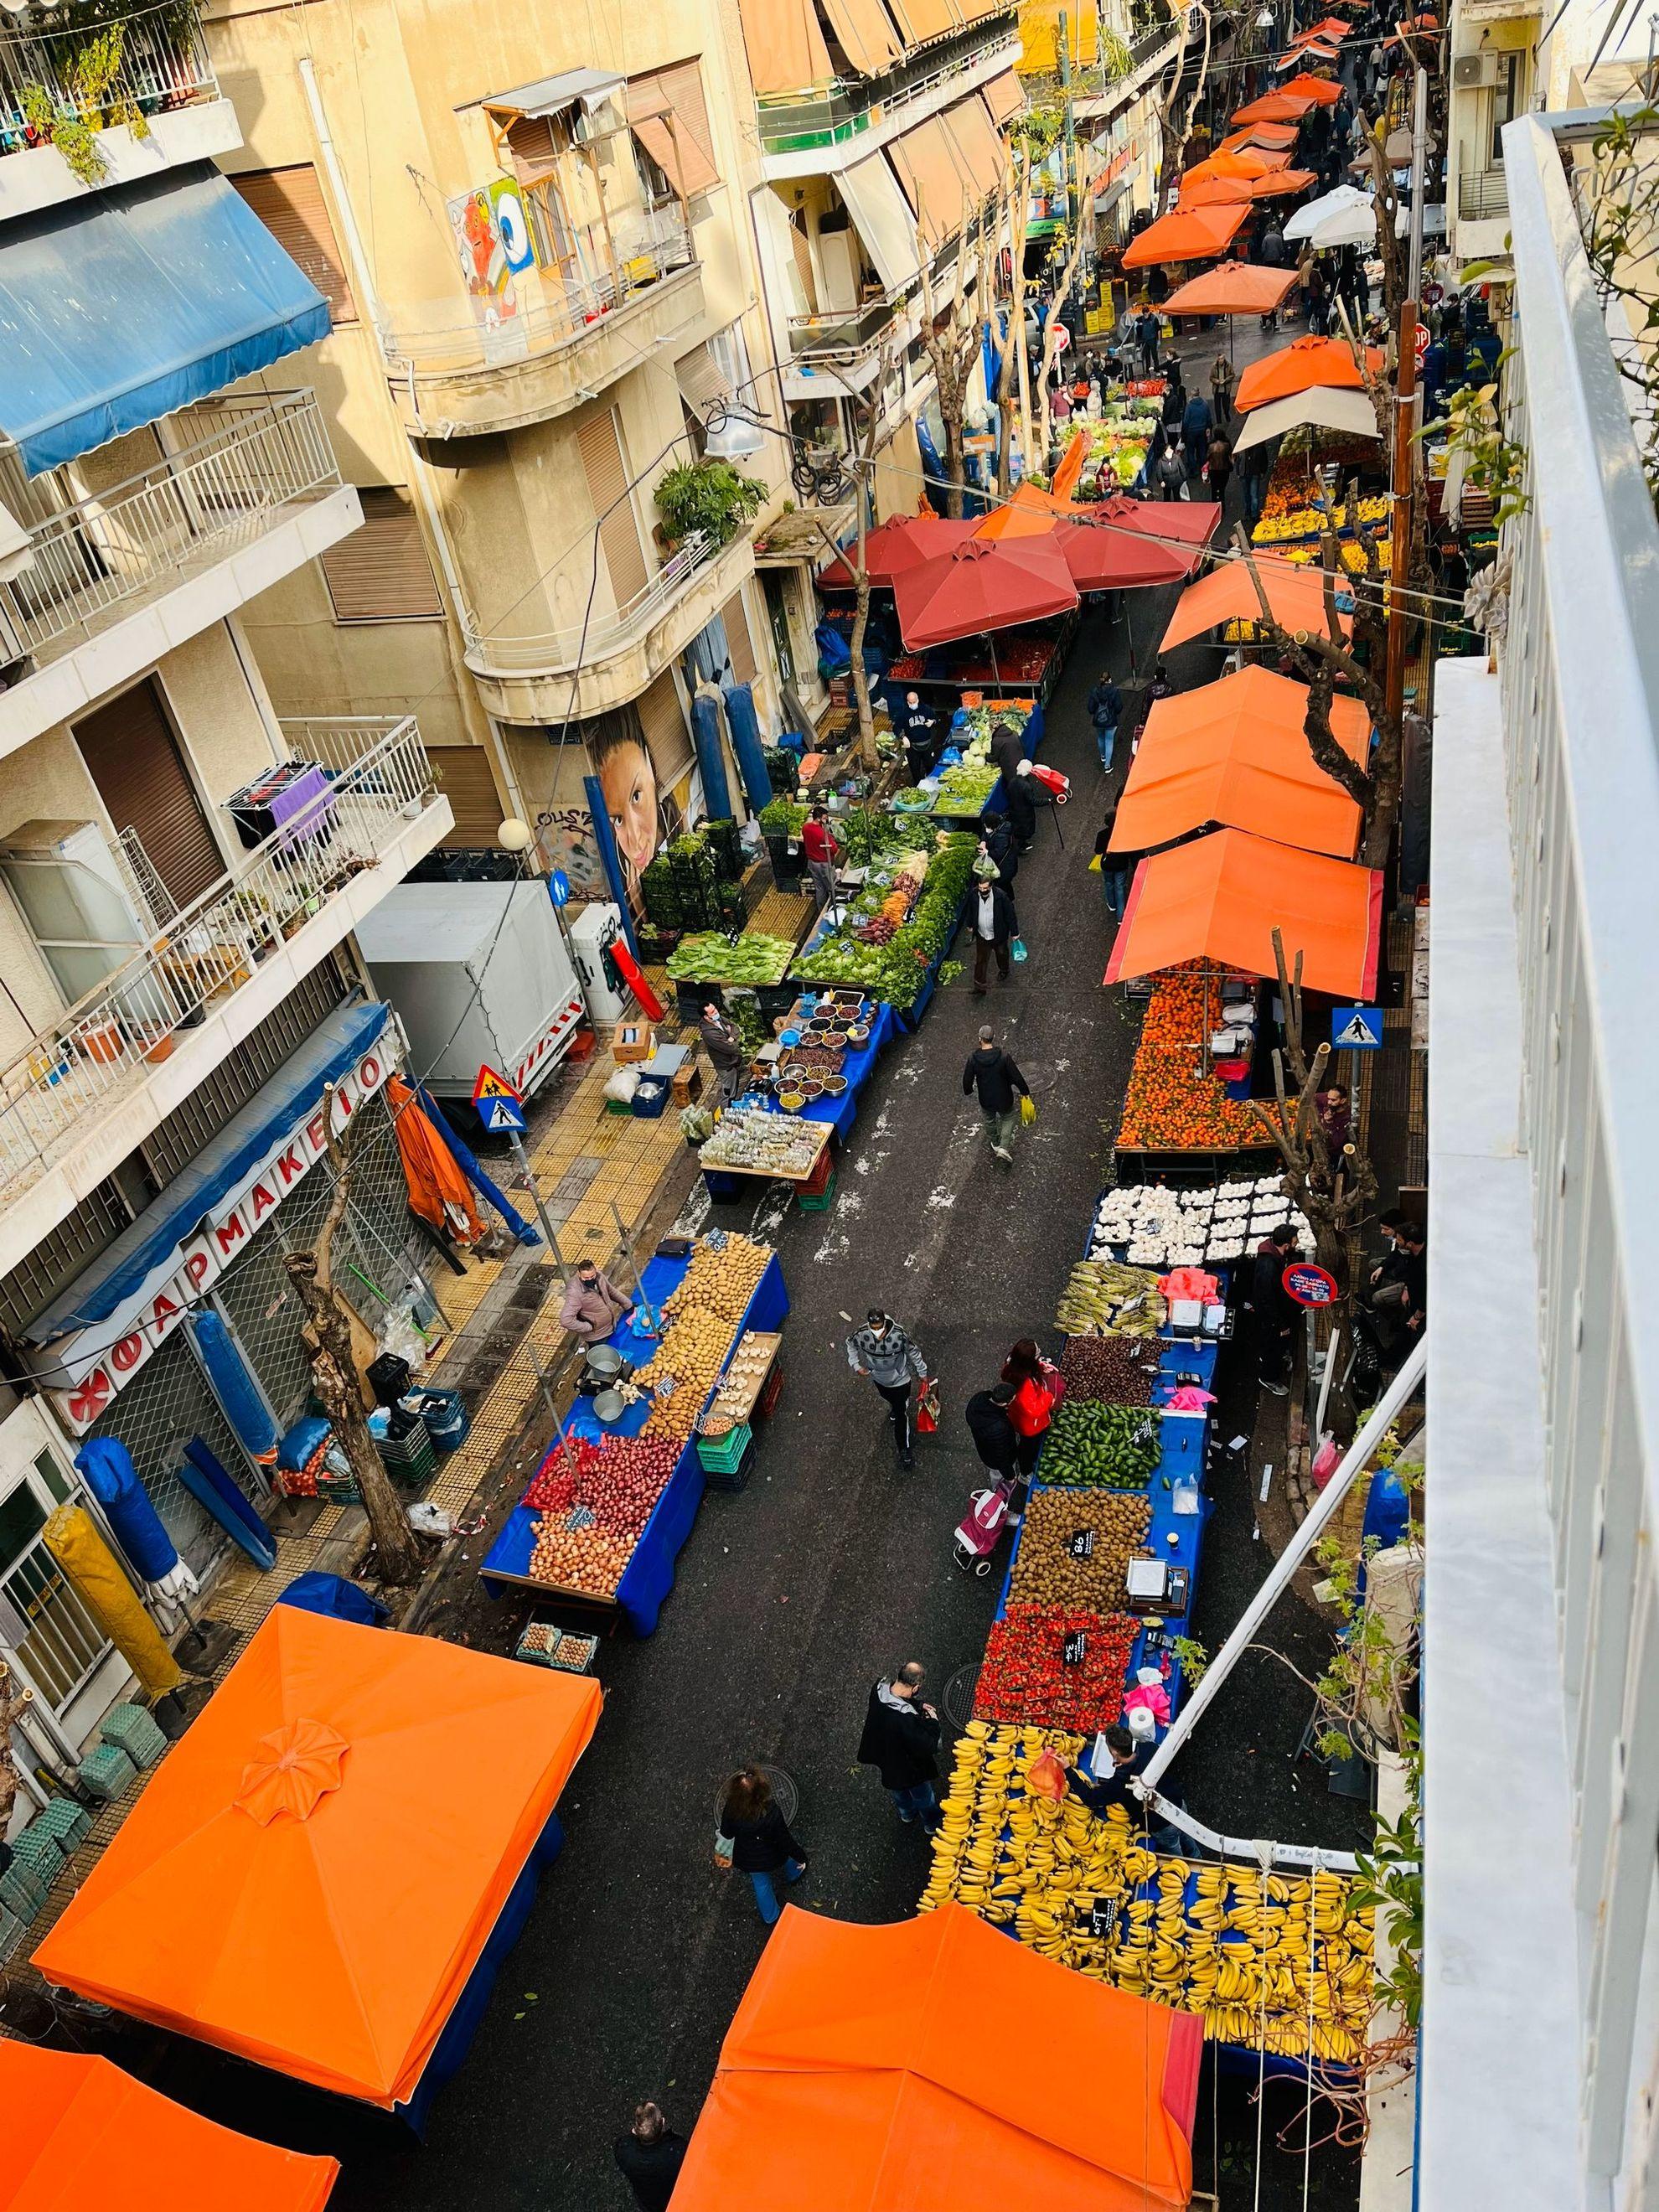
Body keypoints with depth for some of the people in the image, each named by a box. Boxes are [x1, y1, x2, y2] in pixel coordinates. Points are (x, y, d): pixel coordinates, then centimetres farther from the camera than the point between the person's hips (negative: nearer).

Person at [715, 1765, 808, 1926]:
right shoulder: (771, 1812, -41)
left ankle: (770, 1917, 55)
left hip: (747, 1860, 1)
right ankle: (794, 1874, 66)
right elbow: (785, 1840, -26)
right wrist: (801, 1858, -8)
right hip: (771, 1857, -1)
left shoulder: (731, 1808, -32)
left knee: (761, 1884, 31)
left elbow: (726, 1834, -11)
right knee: (788, 1852, 34)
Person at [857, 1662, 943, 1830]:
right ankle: (931, 1824, 56)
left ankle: (906, 1814, 65)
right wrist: (933, 1722, -20)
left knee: (896, 1789, 37)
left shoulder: (879, 1688, -26)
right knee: (923, 1796, 28)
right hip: (907, 1768, -6)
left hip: (881, 1757, 6)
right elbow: (927, 1748, -33)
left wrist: (917, 1705, -9)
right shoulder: (907, 1719, -46)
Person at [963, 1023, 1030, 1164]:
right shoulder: (1004, 1057, -26)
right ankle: (1003, 1148, 17)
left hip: (985, 1101, 2)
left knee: (989, 1121, 31)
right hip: (1004, 1099, -2)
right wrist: (1025, 1092, 0)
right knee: (1009, 1118, 27)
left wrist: (967, 1091, 15)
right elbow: (1016, 1077, -18)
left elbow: (967, 1079, -8)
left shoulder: (973, 1058, -20)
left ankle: (995, 1144, 55)